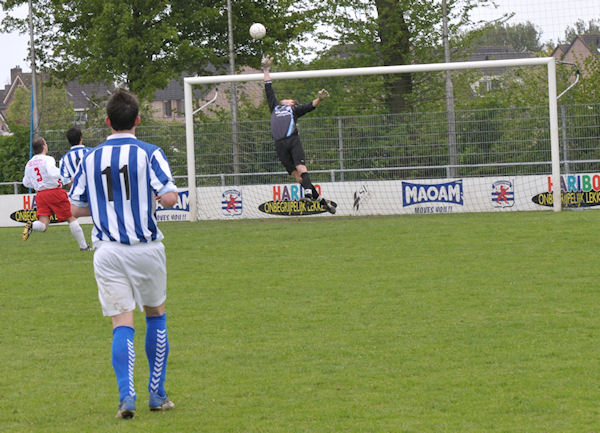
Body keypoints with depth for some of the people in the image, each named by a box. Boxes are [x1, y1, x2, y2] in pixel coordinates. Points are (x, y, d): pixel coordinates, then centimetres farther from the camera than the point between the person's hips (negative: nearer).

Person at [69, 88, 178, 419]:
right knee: (156, 314, 17)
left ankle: (126, 394, -17)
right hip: (146, 249, -1)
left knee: (122, 323, 1)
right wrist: (155, 197, 6)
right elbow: (169, 197, -16)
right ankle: (157, 393, 18)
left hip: (107, 252, 1)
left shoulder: (90, 158, 4)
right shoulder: (149, 154, -6)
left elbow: (76, 208, 6)